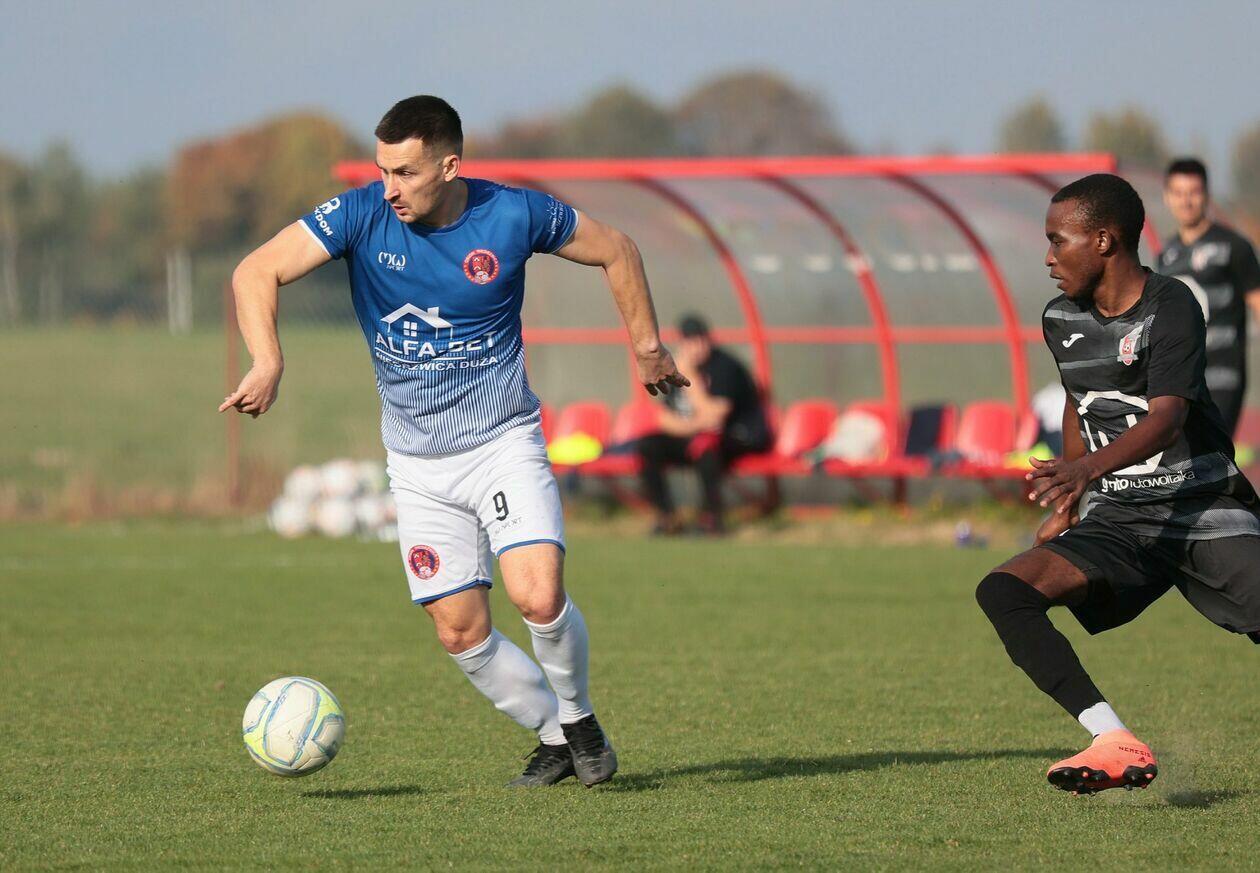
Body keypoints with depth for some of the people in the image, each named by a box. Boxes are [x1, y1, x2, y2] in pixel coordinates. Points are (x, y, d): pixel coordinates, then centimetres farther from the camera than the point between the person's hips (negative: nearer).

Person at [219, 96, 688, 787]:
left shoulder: (515, 215, -12)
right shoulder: (360, 216, -12)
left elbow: (615, 250, 6)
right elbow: (256, 273, -16)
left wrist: (647, 348, 11)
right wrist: (268, 362, -33)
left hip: (503, 444, -2)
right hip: (416, 465, 2)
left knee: (538, 599, -21)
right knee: (461, 633, 0)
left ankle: (578, 718, 6)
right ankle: (555, 740, 21)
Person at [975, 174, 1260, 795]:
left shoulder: (1170, 308, -13)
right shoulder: (1063, 320, 9)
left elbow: (1166, 419, -26)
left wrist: (1088, 469, -43)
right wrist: (1064, 508, 25)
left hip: (1203, 510, -6)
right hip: (1119, 520, 6)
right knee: (1003, 591, -18)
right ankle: (1116, 747, -28)